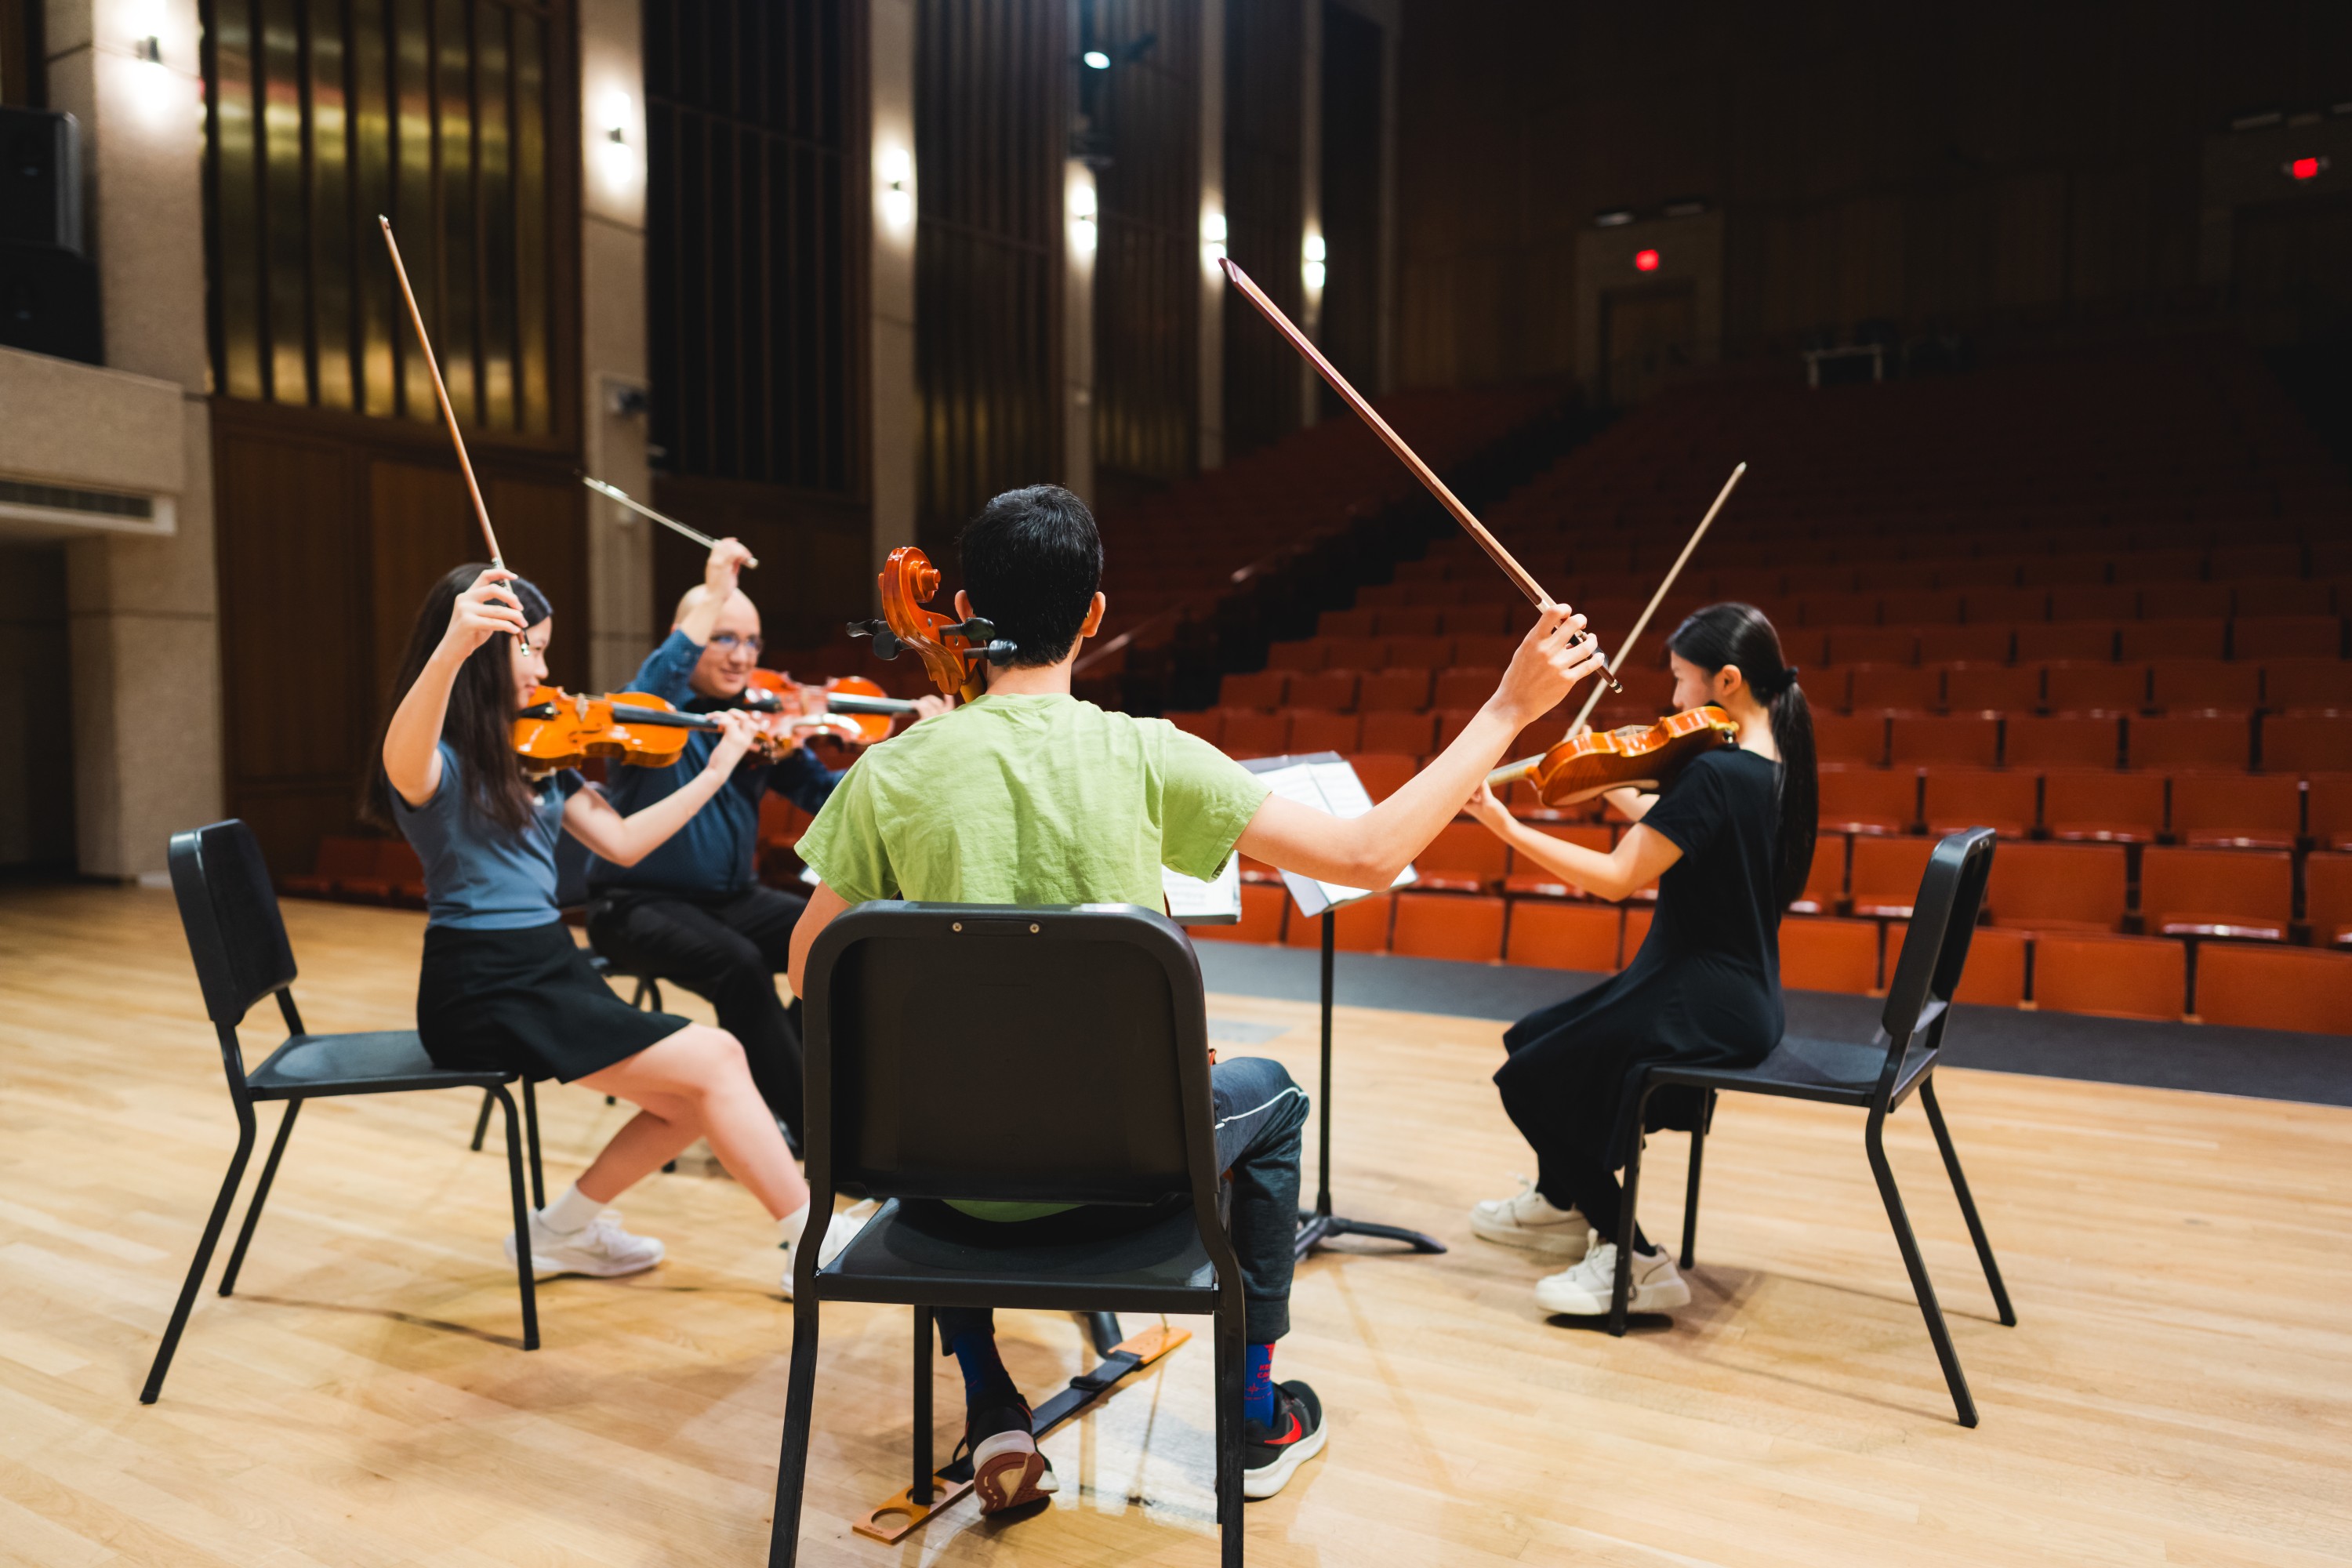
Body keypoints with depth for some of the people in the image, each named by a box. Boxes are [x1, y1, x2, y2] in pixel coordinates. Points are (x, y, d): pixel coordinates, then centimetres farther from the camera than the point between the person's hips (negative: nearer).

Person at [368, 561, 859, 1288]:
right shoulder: (437, 762, -11)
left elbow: (623, 843, 15)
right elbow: (403, 762, -38)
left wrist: (716, 771, 11)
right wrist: (451, 649, -57)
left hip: (554, 969, 8)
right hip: (484, 990, -8)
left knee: (696, 1102, -6)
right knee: (714, 1059, -14)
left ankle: (564, 1229, 15)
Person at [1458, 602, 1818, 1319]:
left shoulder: (1715, 771, -24)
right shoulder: (1771, 763, 6)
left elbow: (1617, 878, -25)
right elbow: (1670, 827, 20)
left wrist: (1506, 826, -21)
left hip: (1706, 1004, -10)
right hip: (1738, 991, 10)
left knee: (1529, 1079, -6)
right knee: (1530, 1038, 19)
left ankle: (1634, 1260, 0)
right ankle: (1561, 1202, 37)